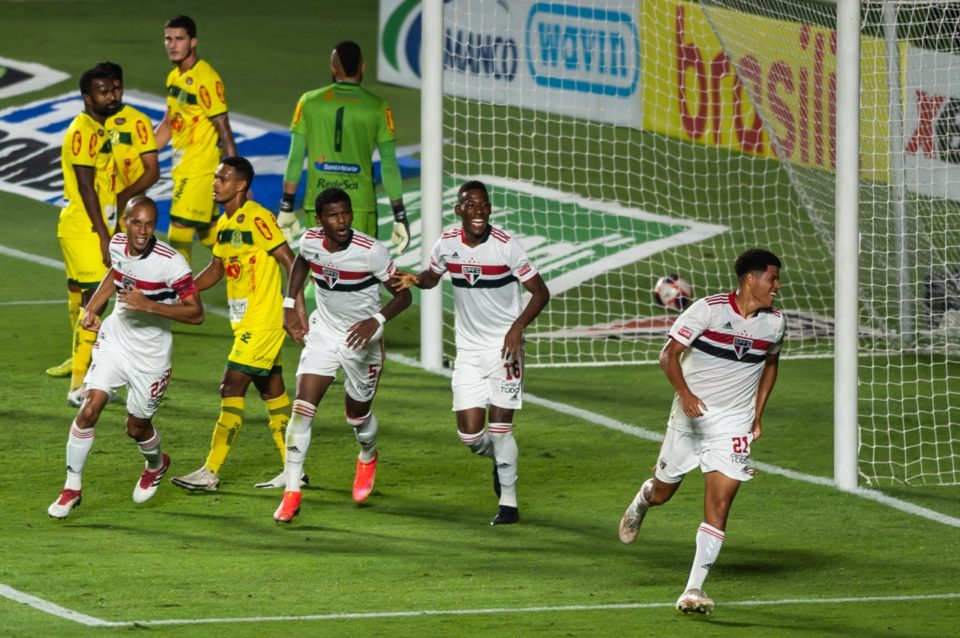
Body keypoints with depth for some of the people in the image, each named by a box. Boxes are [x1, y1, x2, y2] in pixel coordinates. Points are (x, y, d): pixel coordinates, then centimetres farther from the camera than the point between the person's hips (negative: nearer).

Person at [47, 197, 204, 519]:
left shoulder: (170, 262, -25)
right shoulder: (118, 244, -7)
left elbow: (196, 313, -22)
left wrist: (149, 305, -32)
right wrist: (92, 308, 10)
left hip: (151, 354, -3)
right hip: (115, 338, 3)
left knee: (137, 427, 10)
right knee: (90, 408, -12)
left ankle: (155, 465, 46)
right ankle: (72, 486, -1)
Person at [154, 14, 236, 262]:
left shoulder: (205, 79, -16)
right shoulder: (174, 78, 10)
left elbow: (224, 132, -17)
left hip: (200, 170, -9)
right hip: (182, 169, 9)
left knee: (179, 234, -10)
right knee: (209, 232, 16)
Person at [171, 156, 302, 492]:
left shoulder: (257, 219, -16)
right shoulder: (224, 224, 11)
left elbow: (289, 261, -18)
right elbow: (215, 270, 22)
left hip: (263, 321, -9)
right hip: (244, 322, 9)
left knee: (232, 387, -10)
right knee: (272, 391, 12)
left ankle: (210, 473, -9)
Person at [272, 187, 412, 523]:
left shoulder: (371, 251, -24)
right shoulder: (310, 241, -12)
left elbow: (403, 294, -16)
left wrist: (376, 320, -31)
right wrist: (290, 304, 7)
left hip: (361, 339, -2)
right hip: (322, 332, 2)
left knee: (358, 414, 15)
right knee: (302, 409, -13)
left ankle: (368, 457, 53)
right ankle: (291, 494, -11)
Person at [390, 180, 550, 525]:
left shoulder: (506, 245, -14)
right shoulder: (447, 244, -3)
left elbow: (540, 292, -7)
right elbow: (432, 276, 18)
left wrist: (518, 326, -21)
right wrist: (414, 279, -5)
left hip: (504, 345, -4)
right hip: (468, 349, 4)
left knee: (499, 425, -8)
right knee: (469, 432, -2)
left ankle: (509, 503, 5)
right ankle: (500, 459, 33)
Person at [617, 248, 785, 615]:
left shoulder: (774, 323, -1)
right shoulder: (709, 309, -16)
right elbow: (669, 355, -16)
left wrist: (757, 416, 15)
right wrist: (685, 394, -33)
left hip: (733, 425, 2)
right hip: (690, 415, -2)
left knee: (719, 505, -12)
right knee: (662, 492, 15)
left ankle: (694, 590, -11)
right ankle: (640, 504, 54)